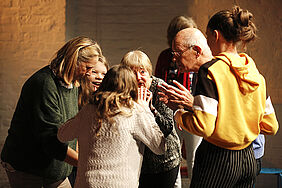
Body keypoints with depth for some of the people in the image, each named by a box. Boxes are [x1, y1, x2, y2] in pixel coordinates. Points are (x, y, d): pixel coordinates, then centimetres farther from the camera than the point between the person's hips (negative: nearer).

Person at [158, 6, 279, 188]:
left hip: (217, 160, -6)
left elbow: (203, 126, -23)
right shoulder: (255, 74, 5)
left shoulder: (210, 71, -14)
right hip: (249, 160, 6)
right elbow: (271, 126, 10)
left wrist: (179, 114, -1)